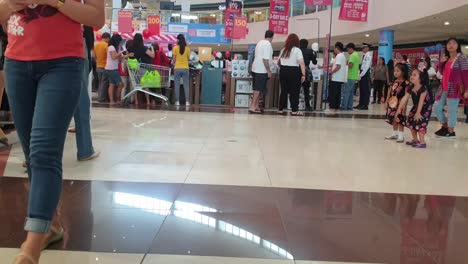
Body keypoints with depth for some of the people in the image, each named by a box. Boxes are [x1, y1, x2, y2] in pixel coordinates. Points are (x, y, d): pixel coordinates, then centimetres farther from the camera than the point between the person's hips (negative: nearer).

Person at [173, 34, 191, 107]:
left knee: (177, 85, 4)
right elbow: (188, 58, 4)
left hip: (177, 68, -1)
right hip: (185, 68, 1)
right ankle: (187, 101, 2)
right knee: (186, 85, 5)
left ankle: (177, 101, 3)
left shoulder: (175, 48, -4)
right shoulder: (187, 48, 0)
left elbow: (174, 59, -2)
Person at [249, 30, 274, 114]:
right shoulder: (268, 44, -13)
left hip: (255, 68, 9)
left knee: (258, 88, 14)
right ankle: (252, 107, -8)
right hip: (262, 70, -9)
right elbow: (265, 59, -20)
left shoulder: (260, 42, 15)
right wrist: (268, 71, -15)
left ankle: (256, 106, 19)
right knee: (258, 89, -7)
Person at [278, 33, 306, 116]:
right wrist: (303, 74, -15)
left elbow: (279, 62, 14)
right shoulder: (297, 50, -6)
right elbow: (301, 63, -15)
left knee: (283, 91, 11)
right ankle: (294, 110, -2)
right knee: (294, 92, -1)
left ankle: (281, 109, 14)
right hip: (294, 72, -5)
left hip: (283, 71, 5)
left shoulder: (283, 50, 12)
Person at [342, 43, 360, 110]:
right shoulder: (357, 55, 19)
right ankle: (349, 107, 11)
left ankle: (344, 107, -8)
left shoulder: (352, 55, -12)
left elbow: (350, 65, -22)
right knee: (351, 92, 10)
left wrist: (346, 64, -4)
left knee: (346, 92, -8)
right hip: (355, 77, 10)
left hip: (351, 77, -10)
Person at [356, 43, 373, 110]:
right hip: (362, 74, 9)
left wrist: (362, 74, -18)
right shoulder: (365, 55, 17)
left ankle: (365, 105, -4)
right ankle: (361, 104, 17)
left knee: (366, 90, -6)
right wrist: (360, 74, 10)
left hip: (365, 74, -9)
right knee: (362, 90, 11)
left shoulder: (368, 55, -10)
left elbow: (367, 66, -18)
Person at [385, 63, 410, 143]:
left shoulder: (406, 83, -12)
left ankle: (401, 136, 5)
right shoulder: (395, 81, 9)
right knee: (393, 119, 14)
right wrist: (387, 101, 14)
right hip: (392, 103, 7)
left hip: (400, 104, -7)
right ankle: (395, 134, 27)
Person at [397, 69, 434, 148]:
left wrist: (418, 112, -28)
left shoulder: (423, 88, -26)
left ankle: (422, 142, -6)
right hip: (416, 107, 8)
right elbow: (404, 99, -8)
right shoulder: (411, 87, -6)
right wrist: (399, 109, -10)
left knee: (419, 123, -17)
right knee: (410, 122, 9)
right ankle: (415, 140, 26)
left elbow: (421, 101, -27)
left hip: (426, 108, -8)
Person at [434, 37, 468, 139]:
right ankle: (445, 127, 28)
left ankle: (451, 132, 5)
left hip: (454, 89, -8)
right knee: (438, 108, 12)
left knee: (452, 110, -5)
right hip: (444, 89, 8)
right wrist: (441, 63, 3)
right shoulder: (446, 59, 15)